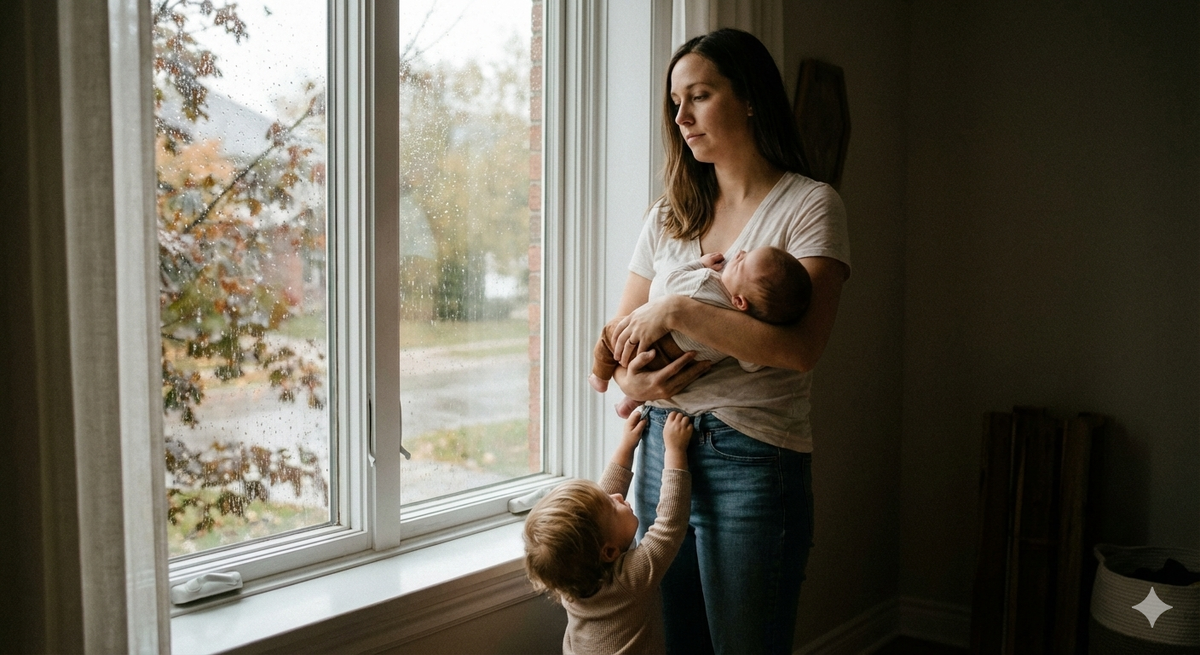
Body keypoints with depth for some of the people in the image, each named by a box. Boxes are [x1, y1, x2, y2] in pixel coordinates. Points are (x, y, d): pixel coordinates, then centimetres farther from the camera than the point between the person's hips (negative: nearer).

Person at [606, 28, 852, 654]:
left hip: (752, 461, -5)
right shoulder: (669, 215, 12)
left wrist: (676, 310, -20)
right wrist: (630, 379, -10)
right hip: (662, 445, 6)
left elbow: (801, 348, -19)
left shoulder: (809, 205, -5)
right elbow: (618, 336, 13)